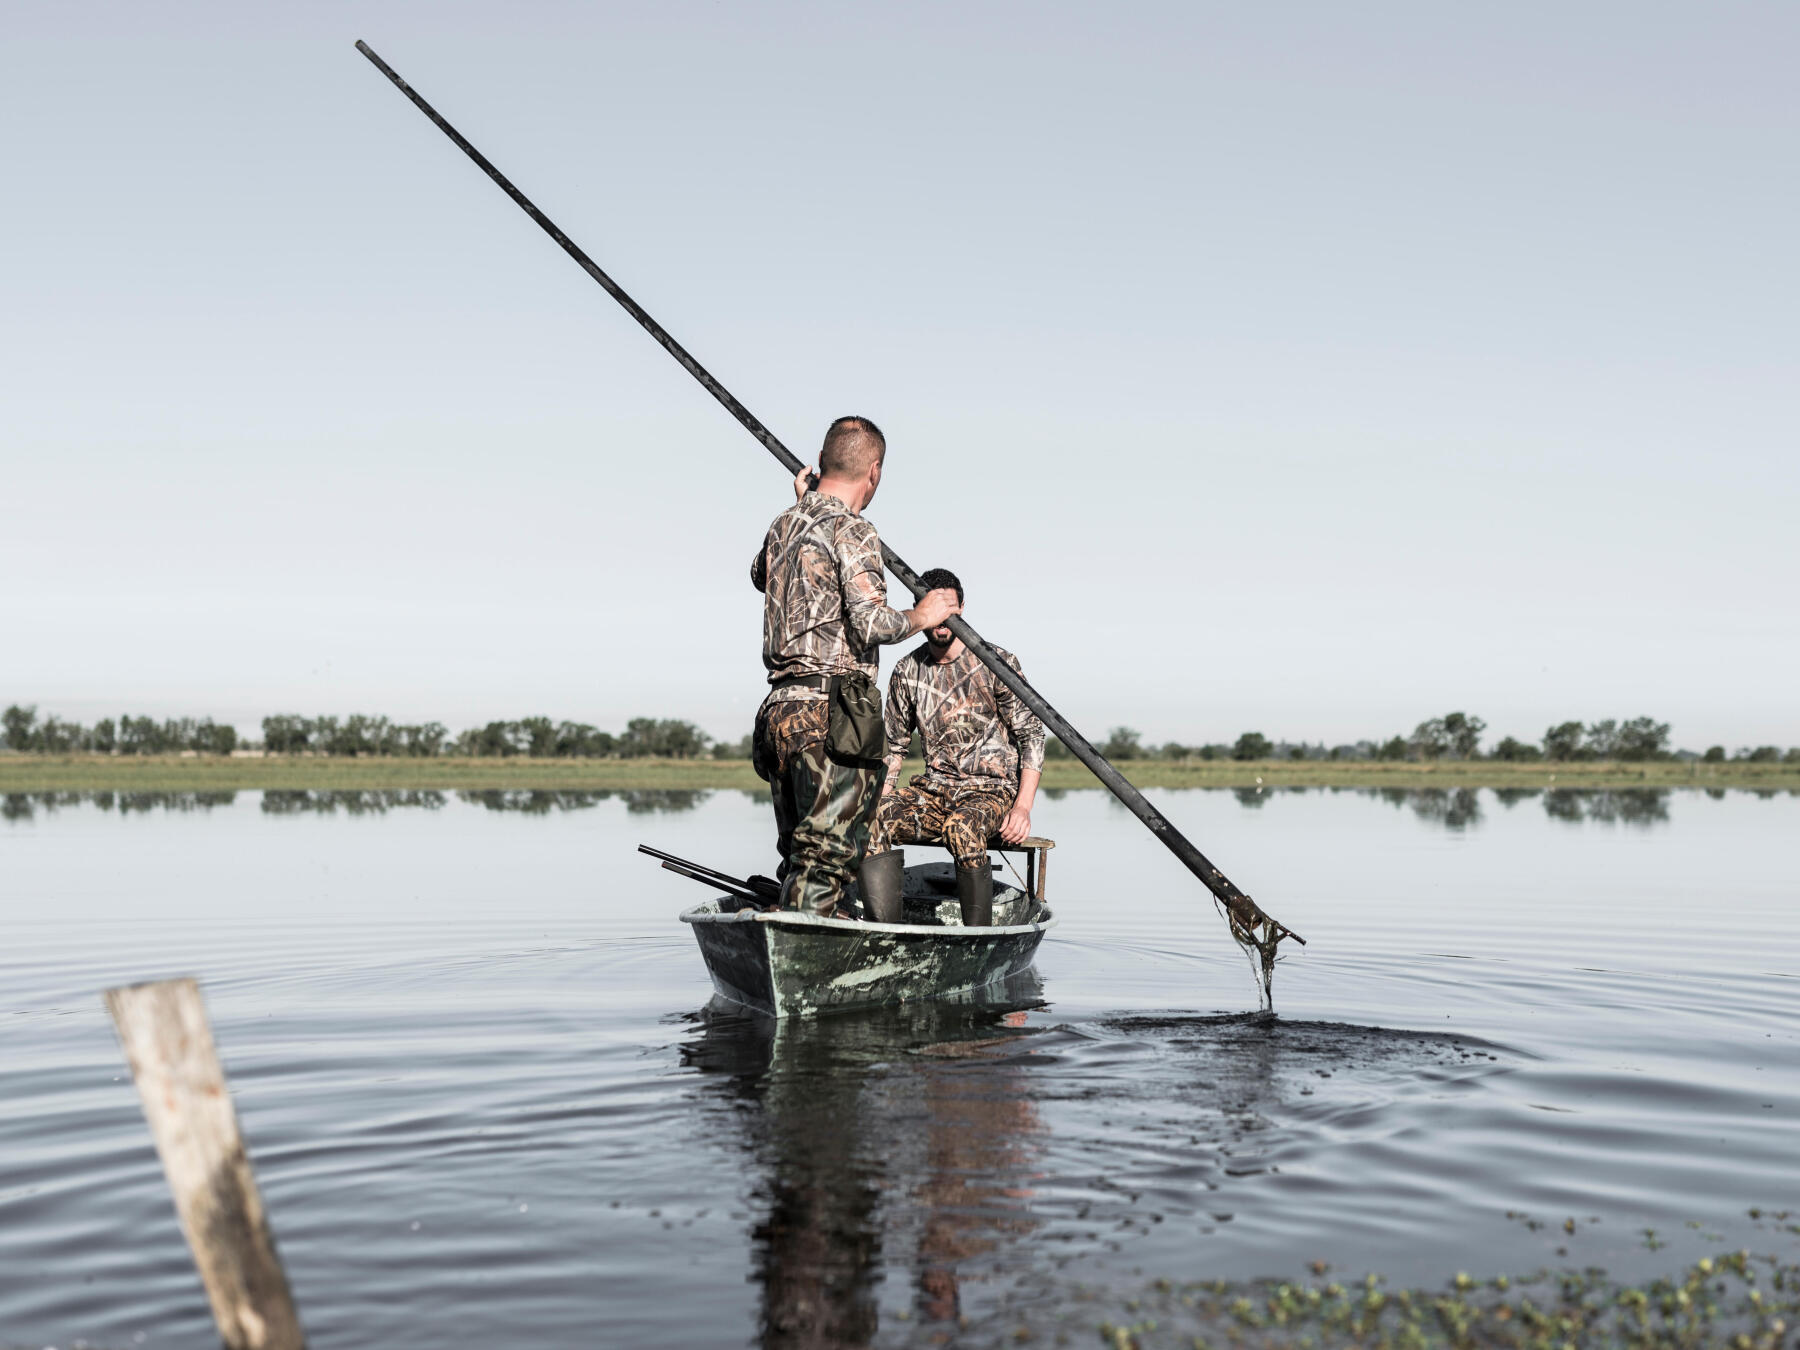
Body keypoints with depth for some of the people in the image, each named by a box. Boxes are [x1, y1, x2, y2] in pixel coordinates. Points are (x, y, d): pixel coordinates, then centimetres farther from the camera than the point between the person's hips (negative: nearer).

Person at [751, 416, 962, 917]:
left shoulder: (784, 524, 15)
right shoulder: (851, 531, -10)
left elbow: (760, 575, 39)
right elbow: (870, 624, -20)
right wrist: (920, 616, -1)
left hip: (779, 708, 8)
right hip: (831, 714, -8)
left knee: (799, 855, 14)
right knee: (828, 856, -6)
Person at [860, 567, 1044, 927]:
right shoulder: (907, 672, 8)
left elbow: (1031, 735, -5)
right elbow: (893, 745, 16)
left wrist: (1023, 805, -17)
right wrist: (882, 800, -2)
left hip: (991, 789, -4)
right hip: (934, 788, 4)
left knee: (961, 826, -39)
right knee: (871, 820, -25)